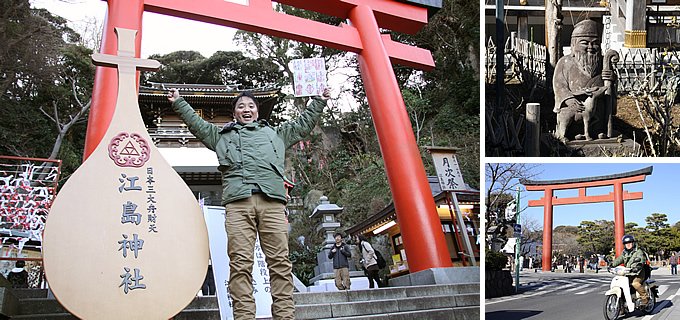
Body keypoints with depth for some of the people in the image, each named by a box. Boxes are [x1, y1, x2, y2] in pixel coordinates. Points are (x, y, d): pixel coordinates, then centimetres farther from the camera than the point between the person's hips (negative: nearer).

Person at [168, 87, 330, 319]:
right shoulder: (222, 135, 33)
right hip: (238, 202, 0)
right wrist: (178, 103, 30)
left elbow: (304, 124, 39)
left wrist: (320, 101, 39)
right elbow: (197, 124, 34)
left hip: (272, 201, 0)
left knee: (280, 262, -10)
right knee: (240, 263, -12)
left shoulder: (275, 133, 34)